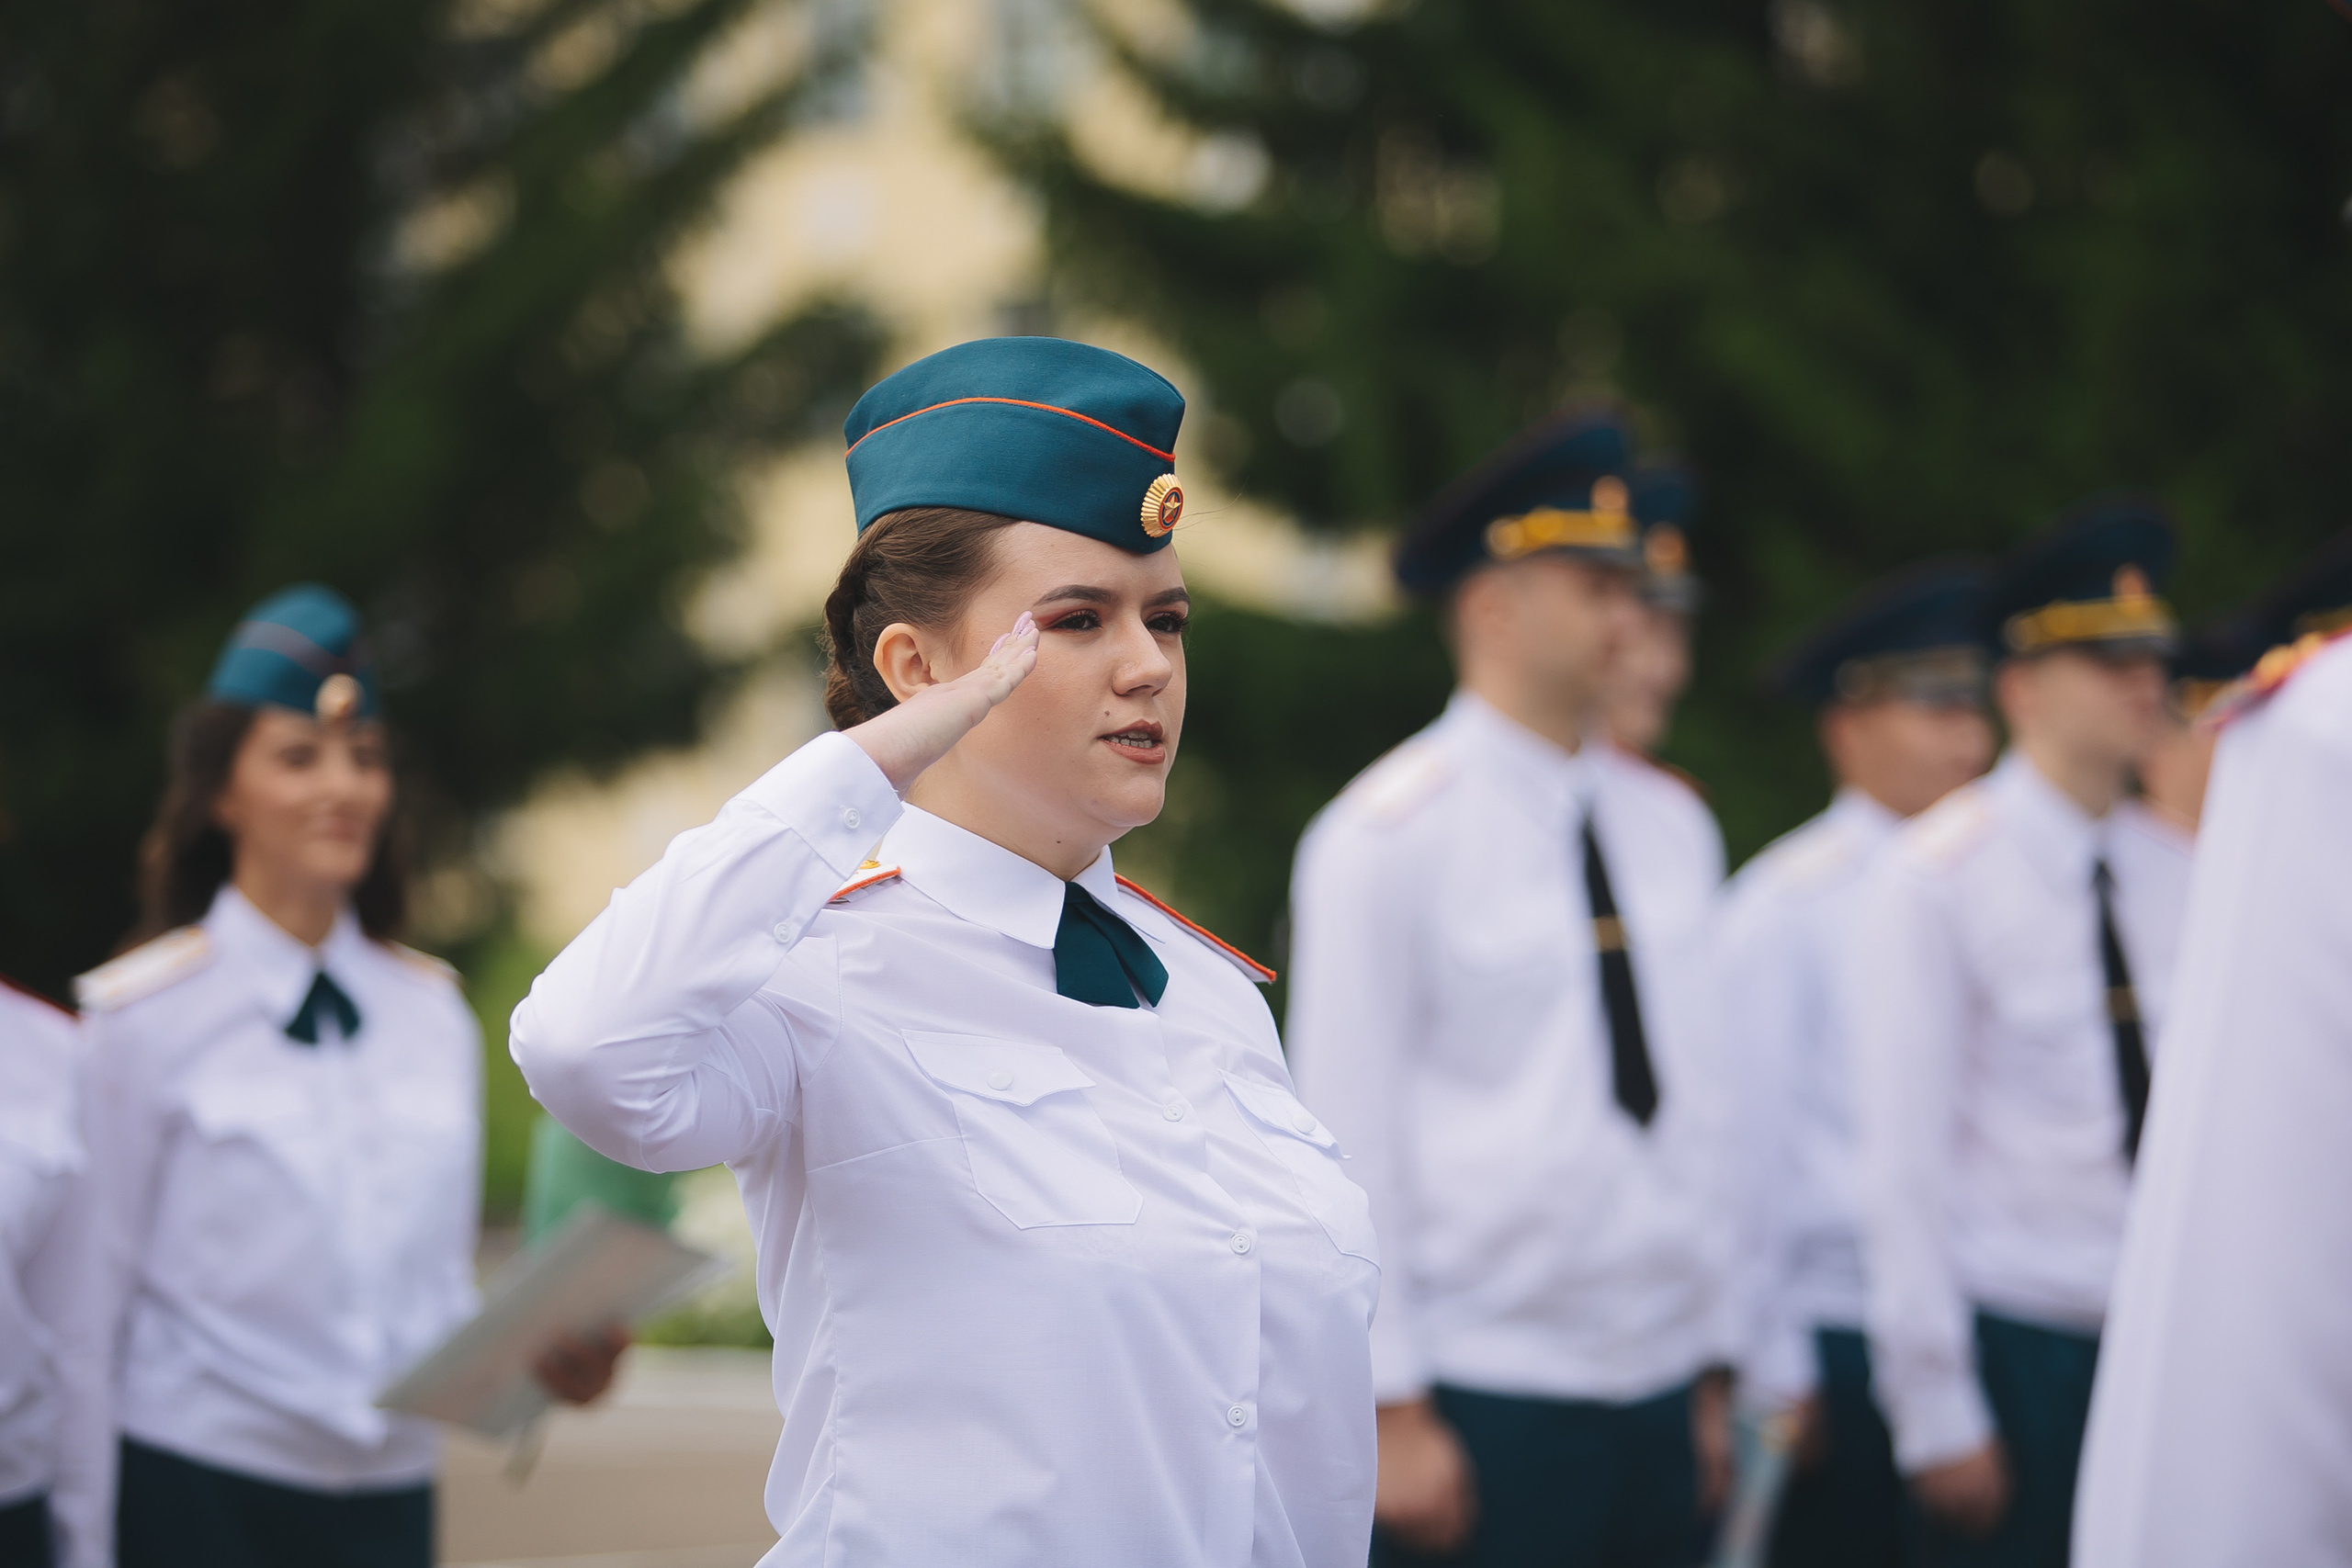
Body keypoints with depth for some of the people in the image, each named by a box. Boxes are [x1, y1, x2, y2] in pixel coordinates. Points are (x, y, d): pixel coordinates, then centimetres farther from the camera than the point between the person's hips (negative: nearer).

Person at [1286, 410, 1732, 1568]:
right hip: (1483, 1405, -5)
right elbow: (1346, 1136, -8)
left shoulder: (1671, 825, 12)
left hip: (1660, 1389, 5)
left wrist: (1711, 1366, 14)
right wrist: (1390, 1408, -10)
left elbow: (1698, 1097, 14)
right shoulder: (1389, 837, -6)